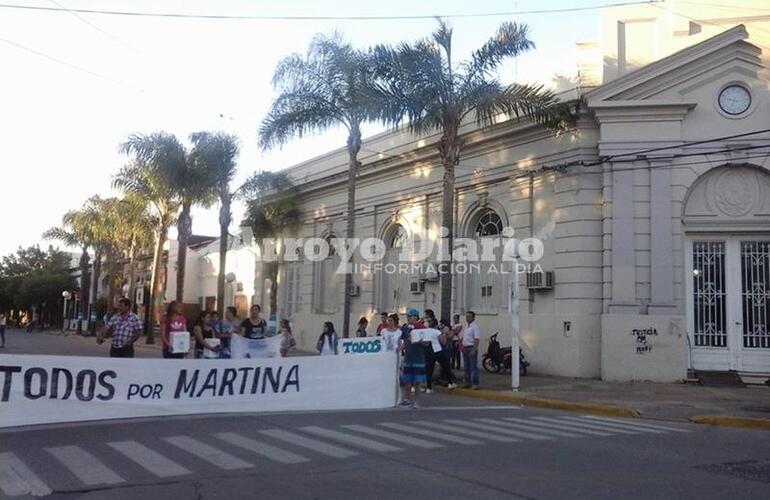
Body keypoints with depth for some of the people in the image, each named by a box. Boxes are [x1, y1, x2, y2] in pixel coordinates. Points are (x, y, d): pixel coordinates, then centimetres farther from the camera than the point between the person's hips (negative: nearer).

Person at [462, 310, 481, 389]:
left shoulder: (475, 326, -12)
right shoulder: (467, 326, 17)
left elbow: (477, 339, -20)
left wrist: (474, 350, -25)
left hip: (472, 348, -9)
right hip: (465, 348, 9)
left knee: (473, 367, -7)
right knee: (467, 367, 14)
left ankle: (475, 383, -5)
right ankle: (468, 382, 21)